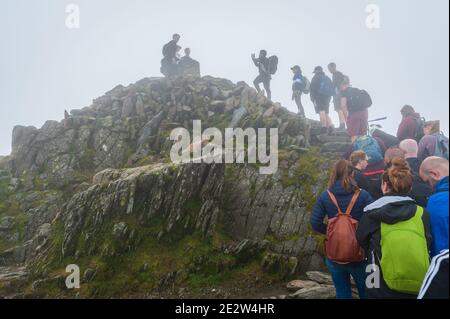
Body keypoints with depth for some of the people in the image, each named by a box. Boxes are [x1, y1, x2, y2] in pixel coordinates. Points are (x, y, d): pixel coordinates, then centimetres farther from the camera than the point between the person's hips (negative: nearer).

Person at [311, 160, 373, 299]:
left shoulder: (325, 196, -7)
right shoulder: (363, 195, -12)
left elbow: (315, 223, -10)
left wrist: (330, 231, 7)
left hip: (334, 256, 2)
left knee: (342, 293, 18)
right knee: (366, 292, 19)